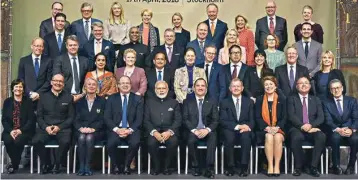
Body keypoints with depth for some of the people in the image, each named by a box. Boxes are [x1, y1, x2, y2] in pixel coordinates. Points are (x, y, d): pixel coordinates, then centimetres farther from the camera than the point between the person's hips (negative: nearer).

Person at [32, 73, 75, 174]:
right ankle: (45, 163, -2)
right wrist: (46, 127, -9)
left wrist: (59, 127, -10)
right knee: (36, 141, -28)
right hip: (46, 128, 2)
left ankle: (56, 164, -6)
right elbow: (39, 116, 10)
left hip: (63, 128, -1)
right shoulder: (44, 97, 12)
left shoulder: (68, 97, 7)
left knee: (65, 142, -33)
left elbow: (71, 117, 4)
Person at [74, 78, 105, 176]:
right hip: (81, 131, 2)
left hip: (96, 131, -1)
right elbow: (76, 119, 7)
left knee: (89, 138, -33)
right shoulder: (79, 101, 15)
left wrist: (93, 128, -15)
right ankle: (81, 166, -27)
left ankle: (87, 166, -28)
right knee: (81, 138, -32)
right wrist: (81, 128, -13)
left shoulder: (102, 101, 9)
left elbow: (102, 120, 1)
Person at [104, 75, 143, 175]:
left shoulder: (138, 99, 9)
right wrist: (116, 129, -14)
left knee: (135, 143, -32)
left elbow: (139, 118, 1)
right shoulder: (111, 99, 10)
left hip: (131, 130, 0)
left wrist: (130, 130, -15)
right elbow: (107, 118, 3)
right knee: (111, 143, -31)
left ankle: (126, 166, -5)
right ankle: (116, 166, -3)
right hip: (115, 129, 0)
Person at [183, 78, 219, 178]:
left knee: (213, 136, -33)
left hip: (207, 131, 0)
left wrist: (207, 129, -16)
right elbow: (185, 119, 3)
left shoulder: (212, 103, 14)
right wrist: (194, 130, -14)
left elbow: (215, 120, 4)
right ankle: (197, 167, -16)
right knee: (191, 140, -33)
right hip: (193, 131, 0)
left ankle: (209, 169, -30)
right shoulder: (187, 102, 13)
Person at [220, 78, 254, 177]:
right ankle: (230, 167, -21)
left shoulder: (249, 102, 15)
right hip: (230, 130, -1)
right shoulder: (224, 102, 9)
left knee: (246, 137, -34)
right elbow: (223, 121, -2)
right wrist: (237, 126, -17)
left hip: (245, 129, 1)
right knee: (229, 137, -35)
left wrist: (248, 126, -17)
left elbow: (252, 120, 8)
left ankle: (244, 167, -27)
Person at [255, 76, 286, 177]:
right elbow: (258, 117, 1)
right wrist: (267, 127, -15)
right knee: (269, 137, -32)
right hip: (264, 129, 0)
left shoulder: (282, 99, 10)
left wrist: (277, 127, -14)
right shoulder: (259, 99, 9)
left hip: (278, 128, 0)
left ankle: (277, 166, -27)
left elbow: (284, 117, 3)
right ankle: (270, 165, -28)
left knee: (278, 137, -32)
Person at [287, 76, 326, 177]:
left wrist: (311, 125, -16)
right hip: (296, 129, -2)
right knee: (297, 137, -37)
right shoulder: (291, 99, 10)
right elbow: (291, 116, -5)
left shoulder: (316, 100, 17)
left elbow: (321, 117, 4)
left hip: (312, 128, 2)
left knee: (321, 136, -31)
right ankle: (298, 167, -18)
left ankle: (313, 167, -20)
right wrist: (302, 126, -22)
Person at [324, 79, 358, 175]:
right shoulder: (327, 103, 6)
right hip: (335, 131, 0)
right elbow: (328, 121, -4)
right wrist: (338, 129, -24)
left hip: (350, 130, 1)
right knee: (335, 137, -35)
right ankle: (336, 165, -16)